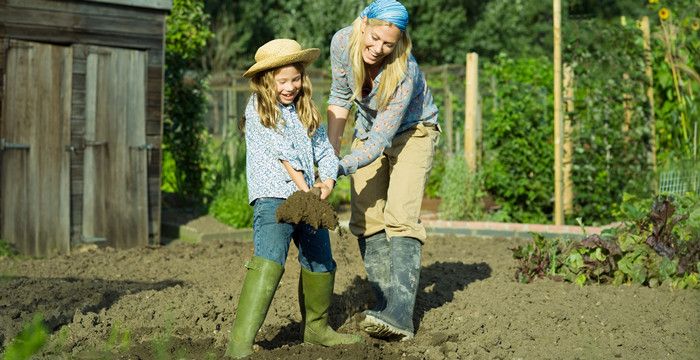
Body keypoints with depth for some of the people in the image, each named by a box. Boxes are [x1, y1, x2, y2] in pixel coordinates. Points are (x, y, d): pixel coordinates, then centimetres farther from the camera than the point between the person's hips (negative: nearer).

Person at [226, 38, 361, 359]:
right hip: (272, 197, -8)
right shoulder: (259, 108, -4)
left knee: (321, 262, 15)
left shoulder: (305, 110, 16)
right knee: (268, 261, -23)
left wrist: (328, 181, -7)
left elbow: (323, 149, 12)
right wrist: (304, 189, -16)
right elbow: (283, 153, -11)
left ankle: (316, 328, 35)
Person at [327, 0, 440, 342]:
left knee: (400, 217, -20)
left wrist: (337, 169, -43)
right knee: (366, 220, -2)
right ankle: (385, 300, 3)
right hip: (368, 131, 6)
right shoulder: (342, 43, -22)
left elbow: (381, 140, -35)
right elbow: (340, 97, -4)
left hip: (411, 132, -5)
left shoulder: (405, 72, -35)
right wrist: (329, 152, -6)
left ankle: (400, 314, -27)